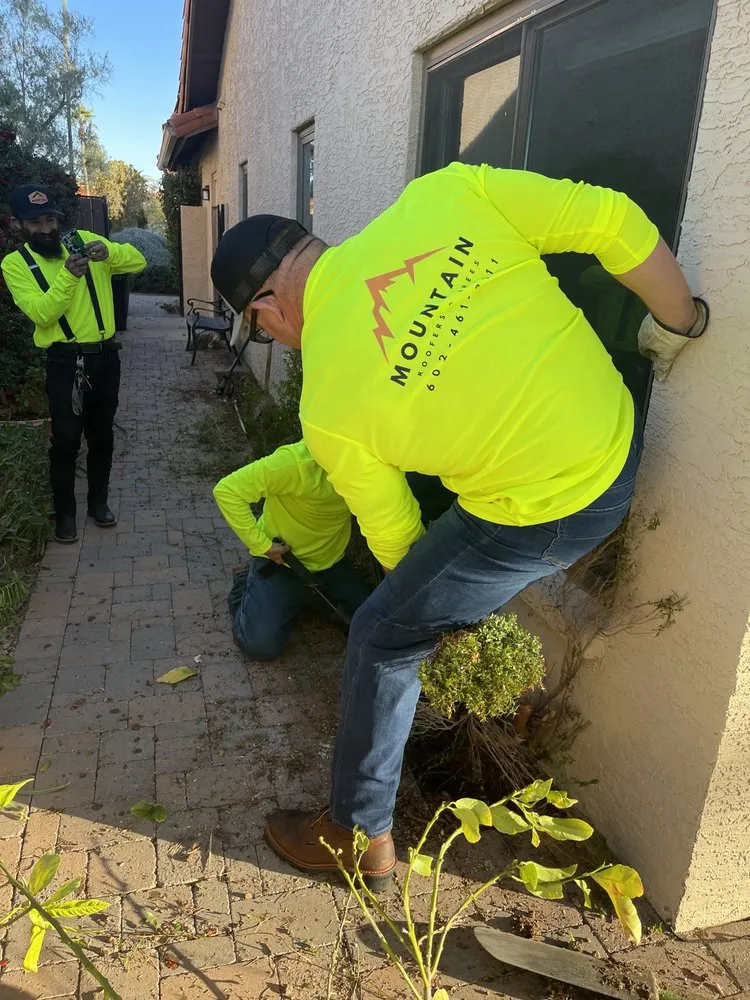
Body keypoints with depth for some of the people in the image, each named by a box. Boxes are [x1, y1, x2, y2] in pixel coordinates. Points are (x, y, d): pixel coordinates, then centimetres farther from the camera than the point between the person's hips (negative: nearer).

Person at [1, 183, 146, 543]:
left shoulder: (84, 241, 4)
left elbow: (138, 261, 0)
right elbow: (41, 313, -16)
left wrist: (109, 251, -20)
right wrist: (67, 276, -28)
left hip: (105, 355, 3)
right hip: (65, 361, -3)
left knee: (102, 435, 13)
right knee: (66, 439, 0)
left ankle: (98, 501, 30)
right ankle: (64, 512, 17)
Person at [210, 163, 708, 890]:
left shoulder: (327, 407, -12)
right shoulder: (441, 195, -5)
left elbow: (393, 538, 1)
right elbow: (615, 222, -8)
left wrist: (421, 588, 22)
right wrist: (680, 323, 7)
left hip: (543, 514, -7)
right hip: (619, 441, 7)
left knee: (382, 639, 11)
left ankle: (358, 837, 30)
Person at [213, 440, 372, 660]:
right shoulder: (296, 461, -31)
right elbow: (227, 491, -29)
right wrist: (262, 545, -26)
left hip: (332, 561, 5)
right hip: (282, 559, -4)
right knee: (262, 645, -15)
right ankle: (246, 587, 17)